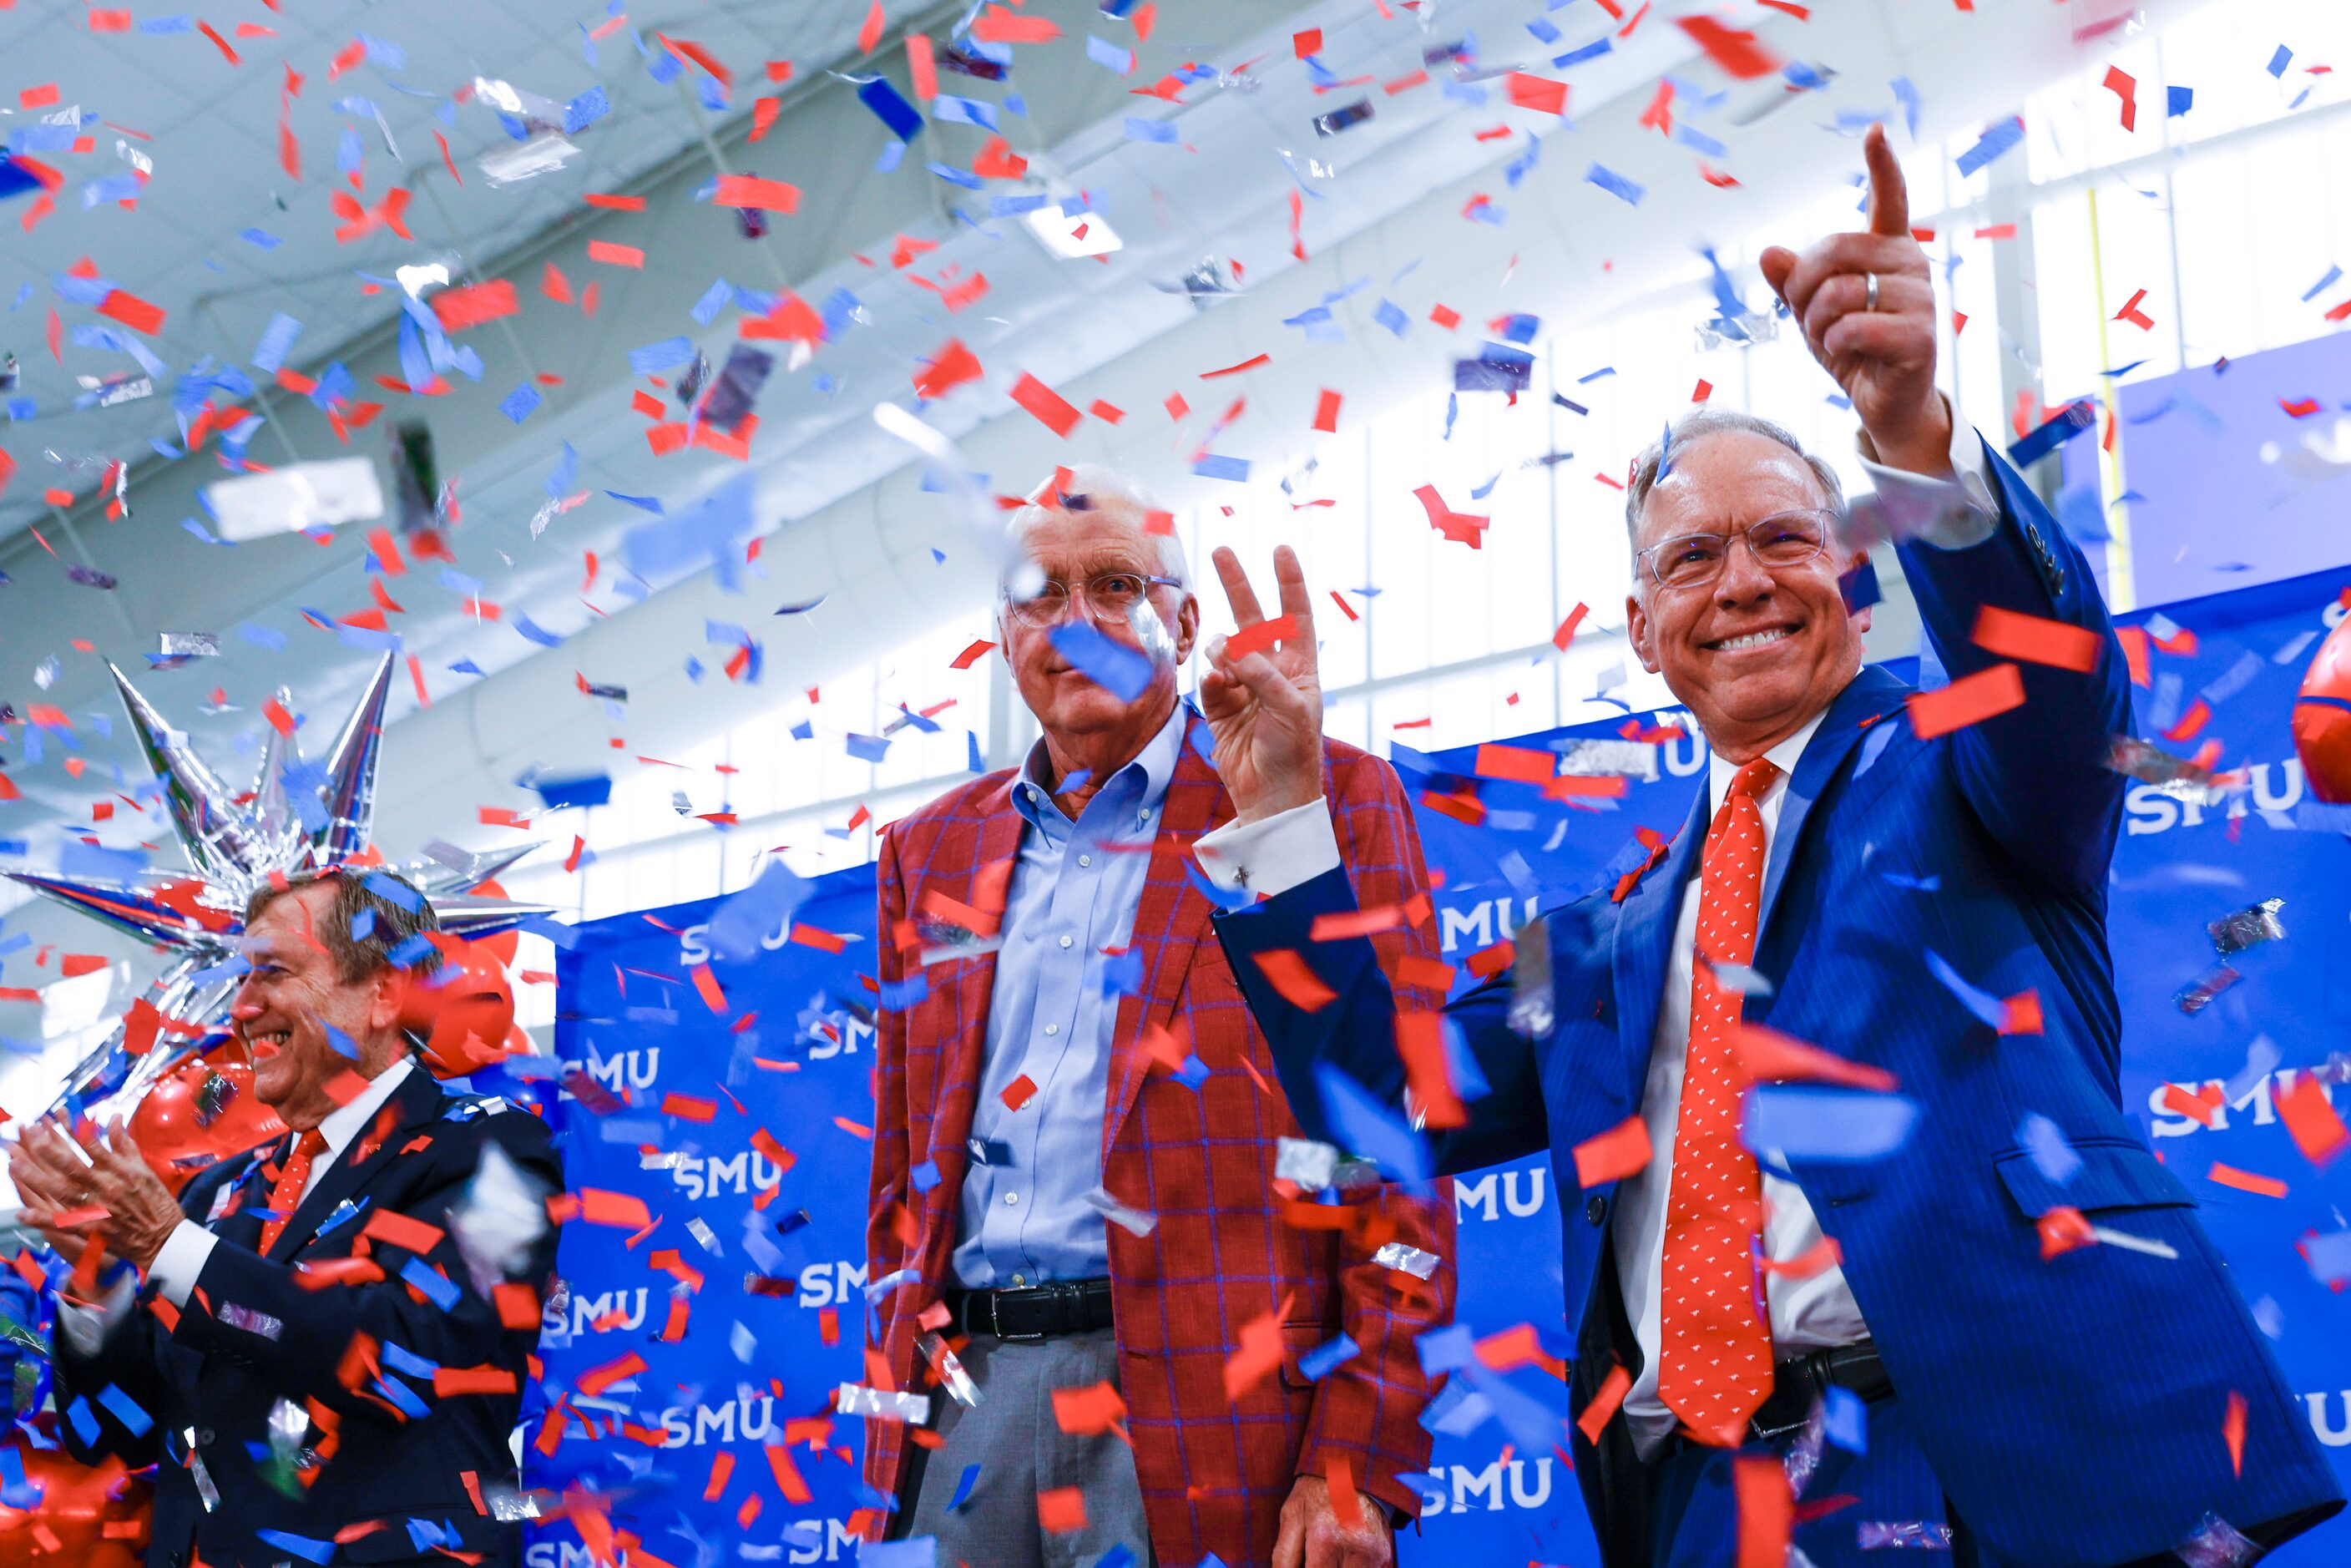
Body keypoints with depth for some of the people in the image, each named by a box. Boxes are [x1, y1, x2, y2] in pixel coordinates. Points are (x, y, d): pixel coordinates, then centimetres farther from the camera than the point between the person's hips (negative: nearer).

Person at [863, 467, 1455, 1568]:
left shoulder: (1328, 804, 1)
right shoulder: (933, 853, 16)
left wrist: (1358, 1466, -11)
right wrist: (897, 1416, 11)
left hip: (1203, 1416, -4)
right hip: (964, 1396, 4)